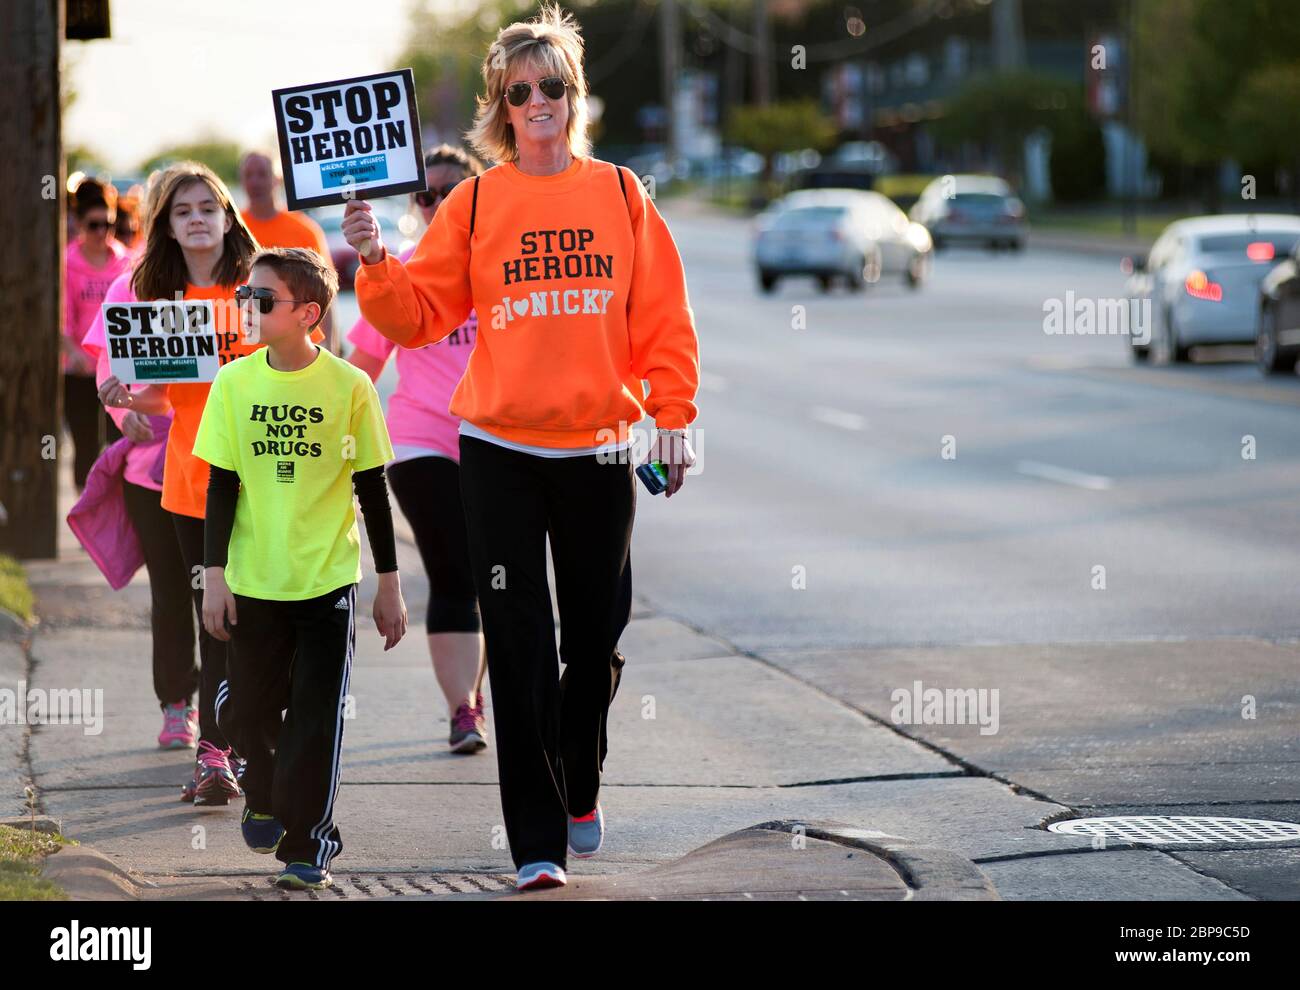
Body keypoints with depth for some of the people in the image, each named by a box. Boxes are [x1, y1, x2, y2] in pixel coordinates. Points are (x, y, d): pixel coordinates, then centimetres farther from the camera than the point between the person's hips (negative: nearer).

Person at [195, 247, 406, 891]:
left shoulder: (349, 385, -6)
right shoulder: (234, 383, -1)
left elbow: (372, 489, 1)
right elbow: (221, 486, 4)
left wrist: (389, 583, 4)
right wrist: (214, 577, -1)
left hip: (328, 578, -2)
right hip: (254, 579, 2)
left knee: (317, 717, -3)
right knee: (248, 711, 9)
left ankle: (307, 844, 7)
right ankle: (265, 795, 38)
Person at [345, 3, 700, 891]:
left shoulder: (618, 194, 3)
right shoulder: (477, 203, 1)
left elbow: (663, 319, 3)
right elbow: (421, 315, 1)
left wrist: (673, 421, -1)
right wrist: (376, 263, -16)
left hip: (599, 450, 1)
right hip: (500, 451, -1)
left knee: (597, 639, 10)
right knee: (520, 650, -2)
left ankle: (582, 789, 36)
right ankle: (537, 844, 2)